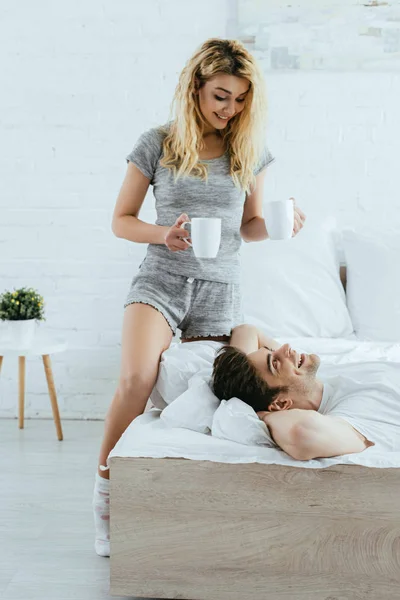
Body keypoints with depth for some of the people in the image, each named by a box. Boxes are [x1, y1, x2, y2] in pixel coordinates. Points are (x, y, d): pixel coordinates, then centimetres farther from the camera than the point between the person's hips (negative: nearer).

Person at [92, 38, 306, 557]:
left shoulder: (249, 150, 6)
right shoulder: (157, 144, -1)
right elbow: (121, 220, 4)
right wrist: (164, 235, -16)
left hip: (220, 290, 3)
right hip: (161, 280, -2)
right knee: (136, 379, -25)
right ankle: (105, 483, -4)